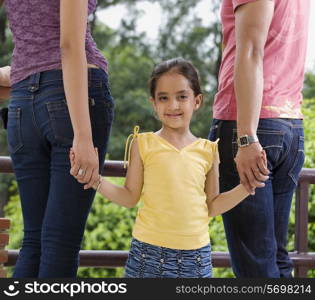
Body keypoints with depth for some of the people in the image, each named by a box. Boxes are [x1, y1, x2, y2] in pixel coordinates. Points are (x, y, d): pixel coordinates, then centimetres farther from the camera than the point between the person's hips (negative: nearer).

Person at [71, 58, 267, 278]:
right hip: (149, 249, -1)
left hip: (196, 251, 1)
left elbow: (212, 206, 10)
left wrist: (246, 187, -2)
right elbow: (130, 197, 4)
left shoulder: (208, 151, 5)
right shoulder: (144, 144, 0)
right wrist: (96, 181, -10)